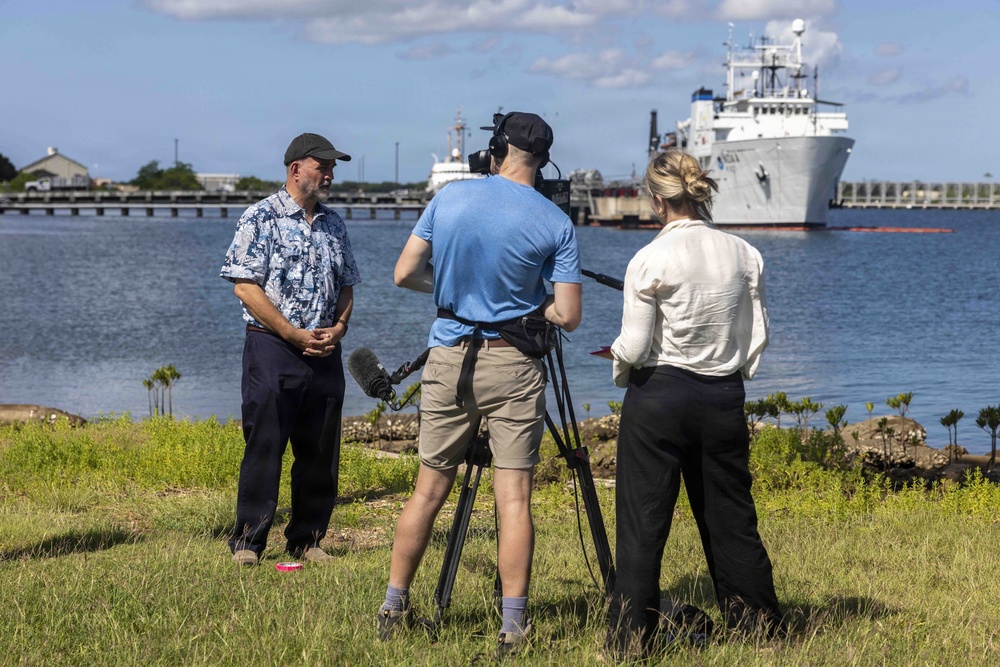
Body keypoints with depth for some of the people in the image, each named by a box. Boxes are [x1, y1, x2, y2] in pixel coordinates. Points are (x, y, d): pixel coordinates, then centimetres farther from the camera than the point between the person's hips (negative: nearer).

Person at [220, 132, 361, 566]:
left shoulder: (333, 225, 15)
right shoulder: (261, 218, -4)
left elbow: (346, 287, 20)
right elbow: (246, 287, -10)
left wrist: (338, 328, -1)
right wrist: (296, 335, -14)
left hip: (324, 353, 6)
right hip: (272, 349, -6)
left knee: (320, 451, 7)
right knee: (264, 447, -5)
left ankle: (306, 539, 17)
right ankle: (248, 541, 3)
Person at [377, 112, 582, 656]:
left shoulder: (450, 197, 1)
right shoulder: (555, 223, -5)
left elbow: (405, 274, 5)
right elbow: (567, 316, -7)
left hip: (448, 359, 3)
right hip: (513, 367, -2)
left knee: (429, 490, 12)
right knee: (513, 495, -1)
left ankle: (393, 609, 19)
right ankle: (513, 626, -3)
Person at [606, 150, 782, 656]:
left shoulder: (649, 261, -12)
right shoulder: (745, 255, 2)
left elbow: (633, 348, -10)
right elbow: (757, 339, 6)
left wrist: (617, 359, 11)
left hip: (657, 399, -4)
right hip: (724, 400, 4)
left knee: (642, 524, 3)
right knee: (731, 520, 14)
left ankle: (630, 639, 6)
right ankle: (760, 627, 22)